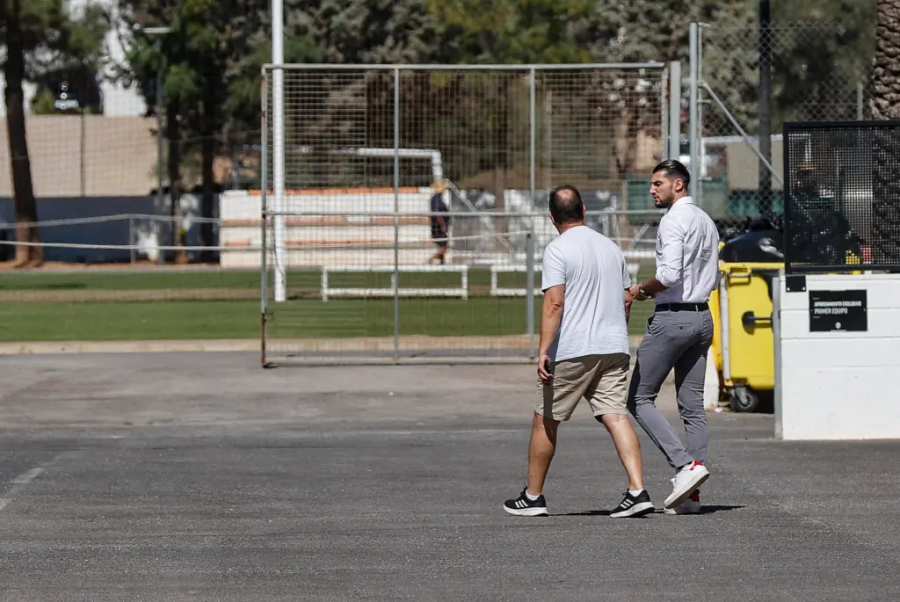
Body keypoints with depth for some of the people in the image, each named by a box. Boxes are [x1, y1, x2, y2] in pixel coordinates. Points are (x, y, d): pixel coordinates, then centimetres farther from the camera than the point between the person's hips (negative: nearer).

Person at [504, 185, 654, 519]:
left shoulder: (558, 250, -8)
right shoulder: (611, 247, 14)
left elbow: (554, 303, -17)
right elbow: (626, 300, 21)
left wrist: (543, 351, -20)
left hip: (571, 352, -6)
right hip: (614, 348, 6)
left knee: (545, 422, 8)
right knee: (616, 416, -2)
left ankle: (533, 497, 16)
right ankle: (637, 492, -17)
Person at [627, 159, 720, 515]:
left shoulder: (674, 220, -12)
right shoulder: (706, 221, 17)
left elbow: (669, 274, -23)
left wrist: (643, 290, -6)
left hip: (672, 317, -9)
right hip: (702, 316, 9)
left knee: (639, 399, -2)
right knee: (692, 404, 6)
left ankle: (685, 464, -14)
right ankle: (691, 493, 4)